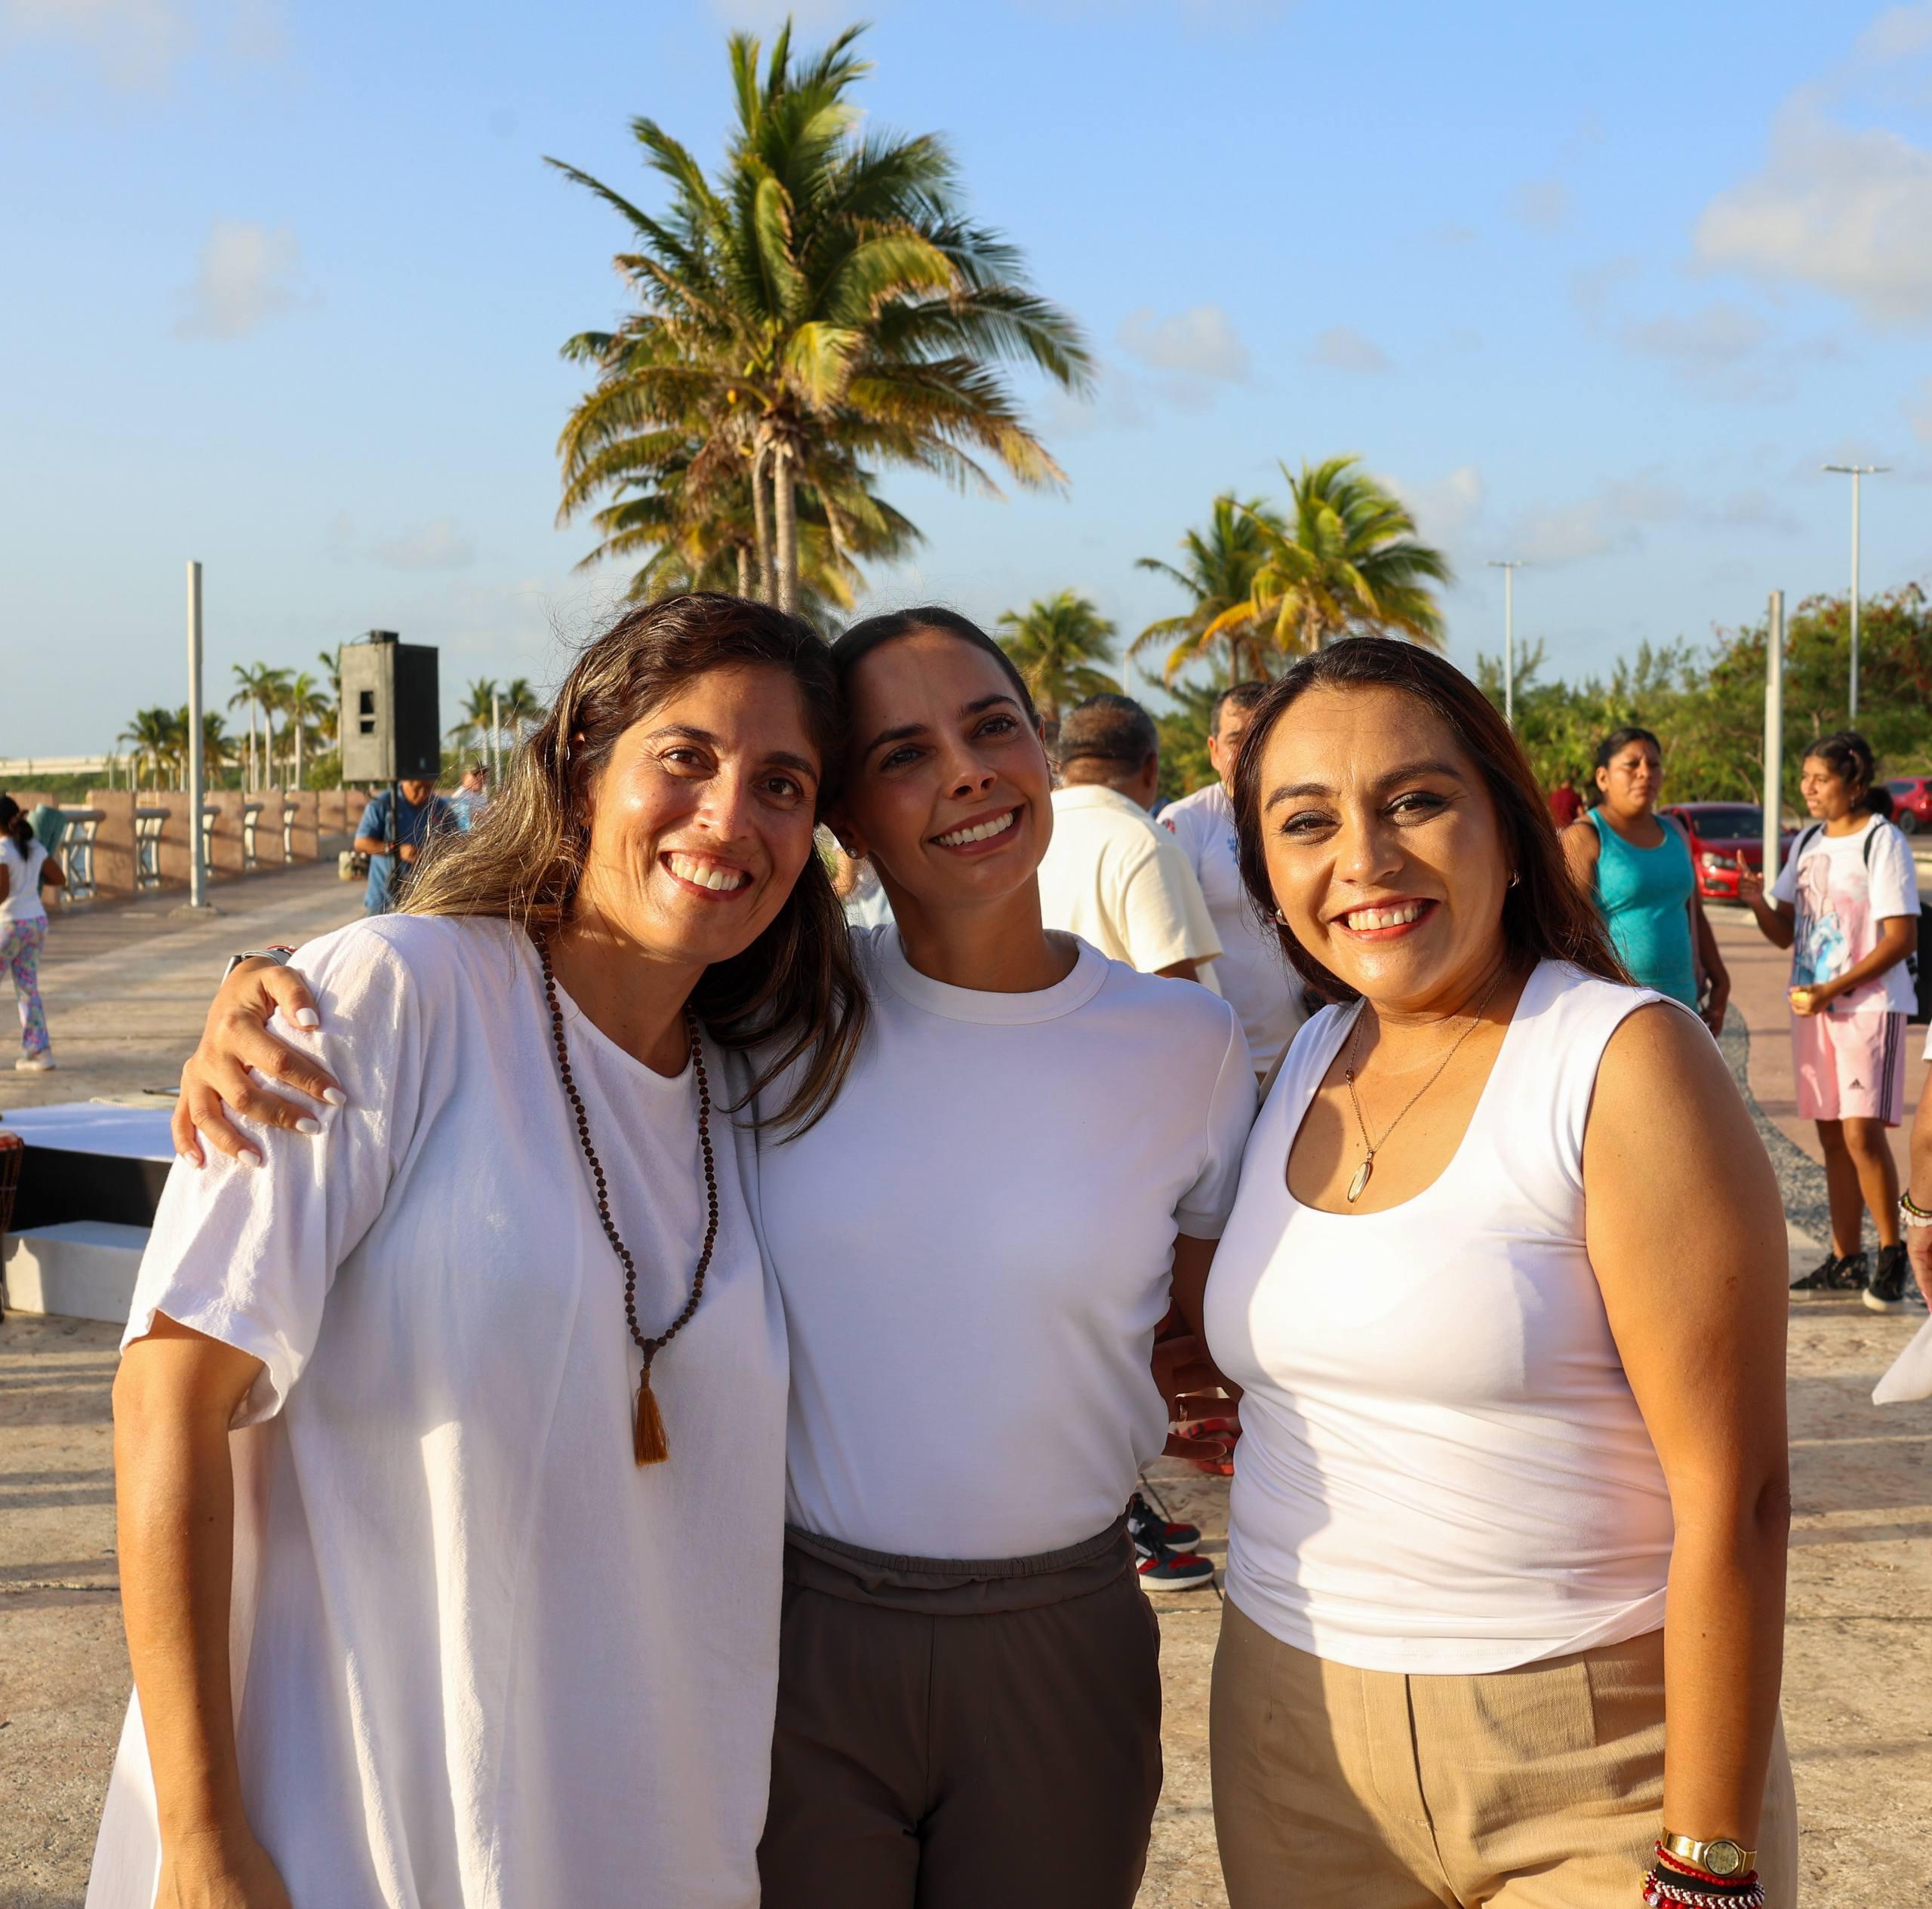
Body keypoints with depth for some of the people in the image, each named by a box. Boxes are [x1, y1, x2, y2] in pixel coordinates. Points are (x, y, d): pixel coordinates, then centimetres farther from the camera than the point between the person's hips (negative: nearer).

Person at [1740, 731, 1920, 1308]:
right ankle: (1846, 1259, 14)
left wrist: (1831, 991, -19)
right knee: (1832, 1135, 8)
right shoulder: (1807, 843, 11)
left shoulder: (1882, 842, -10)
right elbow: (1784, 933, 13)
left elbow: (1902, 937, -14)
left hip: (1870, 1006, -7)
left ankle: (1891, 1254, 3)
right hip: (1812, 1005, 7)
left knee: (1862, 1131, -12)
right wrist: (1758, 903, -9)